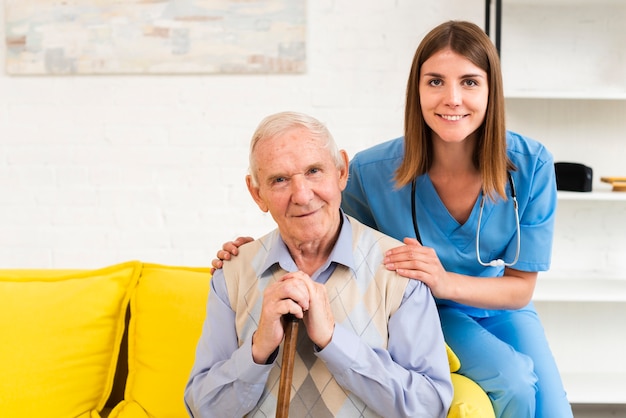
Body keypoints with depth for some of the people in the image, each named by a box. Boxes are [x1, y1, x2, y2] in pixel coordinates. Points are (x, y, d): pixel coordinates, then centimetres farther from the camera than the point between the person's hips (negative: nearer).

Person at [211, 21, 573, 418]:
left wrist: (446, 282, -34)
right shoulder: (372, 171, -23)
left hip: (501, 309, 2)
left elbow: (521, 286, -15)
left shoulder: (531, 165, -21)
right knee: (516, 382, -25)